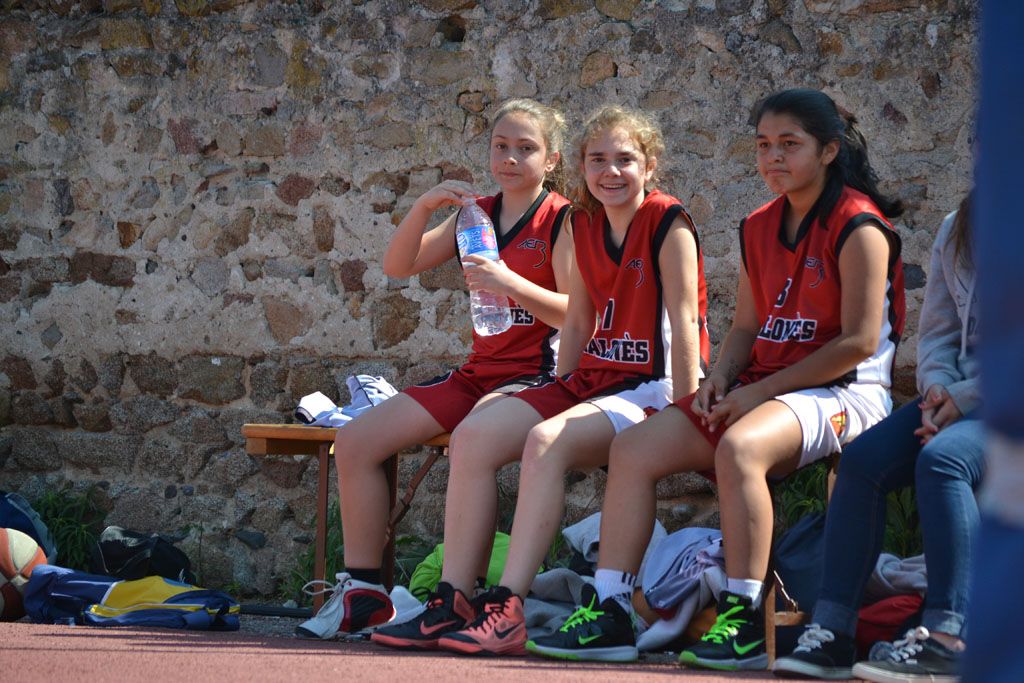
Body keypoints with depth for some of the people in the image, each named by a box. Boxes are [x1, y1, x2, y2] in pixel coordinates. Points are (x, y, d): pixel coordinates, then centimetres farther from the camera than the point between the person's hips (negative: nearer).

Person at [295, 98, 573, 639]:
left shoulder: (561, 219, -4)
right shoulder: (476, 214, 14)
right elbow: (397, 266, 7)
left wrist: (512, 284, -29)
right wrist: (423, 207, -9)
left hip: (538, 373, -7)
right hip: (478, 372, 7)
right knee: (354, 441, -4)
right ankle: (362, 590, 1)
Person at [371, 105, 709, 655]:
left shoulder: (668, 224, -10)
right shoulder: (585, 226, 12)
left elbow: (684, 323, -14)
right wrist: (558, 399, 11)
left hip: (654, 388, -8)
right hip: (592, 378, 8)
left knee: (546, 441, -33)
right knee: (473, 436, -11)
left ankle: (507, 609, -36)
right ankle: (452, 604, -13)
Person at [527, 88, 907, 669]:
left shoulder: (858, 228, -10)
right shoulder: (760, 228, 15)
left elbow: (859, 341, -16)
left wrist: (760, 390, -16)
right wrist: (721, 378, -3)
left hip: (842, 392, -8)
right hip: (759, 388, 8)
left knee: (739, 446, -37)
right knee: (634, 447, -7)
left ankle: (745, 624, -33)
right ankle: (610, 615, -9)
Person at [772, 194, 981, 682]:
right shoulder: (957, 228, 18)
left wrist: (963, 398, -18)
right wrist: (937, 385, -4)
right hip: (958, 396, 7)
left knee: (940, 458, -33)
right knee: (862, 459, -14)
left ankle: (948, 638, -36)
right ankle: (832, 633, -18)